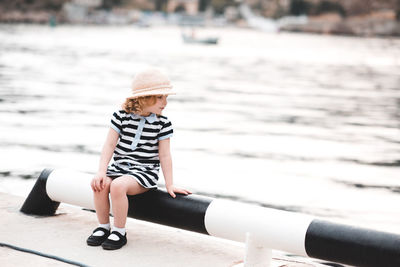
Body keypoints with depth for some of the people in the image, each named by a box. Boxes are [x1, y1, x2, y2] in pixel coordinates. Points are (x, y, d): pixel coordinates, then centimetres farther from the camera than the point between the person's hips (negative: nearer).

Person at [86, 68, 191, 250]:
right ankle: (103, 227, -3)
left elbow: (164, 155, 1)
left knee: (118, 186, -31)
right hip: (119, 167, 3)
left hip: (145, 172, -3)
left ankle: (119, 232, -14)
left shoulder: (162, 124, -2)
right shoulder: (121, 117, 0)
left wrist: (169, 185, -2)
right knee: (101, 184, -26)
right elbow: (110, 145, -1)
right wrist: (101, 171, -11)